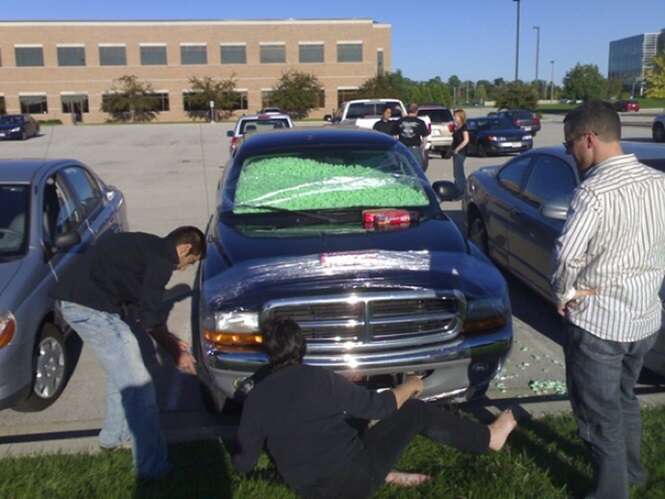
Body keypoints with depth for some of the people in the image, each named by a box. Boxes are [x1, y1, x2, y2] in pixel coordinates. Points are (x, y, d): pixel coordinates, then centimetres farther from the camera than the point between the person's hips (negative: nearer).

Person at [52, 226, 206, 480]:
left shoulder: (147, 246, 20)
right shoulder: (162, 257, -9)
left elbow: (136, 303, 25)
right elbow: (150, 315, -9)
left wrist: (166, 338, 27)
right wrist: (175, 352, 3)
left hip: (76, 298, 11)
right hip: (91, 306, -10)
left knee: (121, 372, 26)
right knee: (138, 384, -5)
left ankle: (113, 435, 42)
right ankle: (152, 466, 2)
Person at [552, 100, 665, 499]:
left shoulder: (595, 190, -23)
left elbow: (567, 254, -32)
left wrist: (564, 293, -14)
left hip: (597, 321, -8)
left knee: (600, 412, 10)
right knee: (625, 398, 27)